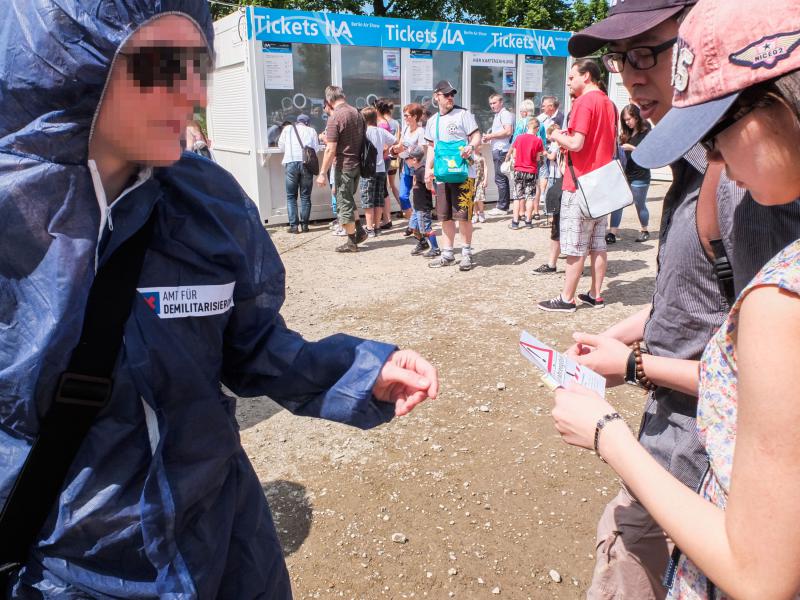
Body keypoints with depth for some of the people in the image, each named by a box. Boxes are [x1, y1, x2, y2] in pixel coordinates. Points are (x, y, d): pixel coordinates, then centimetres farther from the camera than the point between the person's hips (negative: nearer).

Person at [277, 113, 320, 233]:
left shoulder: (287, 129, 15)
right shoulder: (311, 131, 15)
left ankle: (294, 225, -2)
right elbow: (316, 148, 11)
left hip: (291, 163, -1)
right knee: (305, 196, 7)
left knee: (291, 196, 4)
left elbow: (281, 146, 15)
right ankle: (304, 225, 7)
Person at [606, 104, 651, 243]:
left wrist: (632, 148, -21)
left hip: (639, 177, -5)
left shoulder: (646, 133, -7)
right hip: (624, 174, 5)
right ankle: (612, 233, -9)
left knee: (640, 205, 8)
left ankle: (644, 231, 27)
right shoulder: (627, 134, 11)